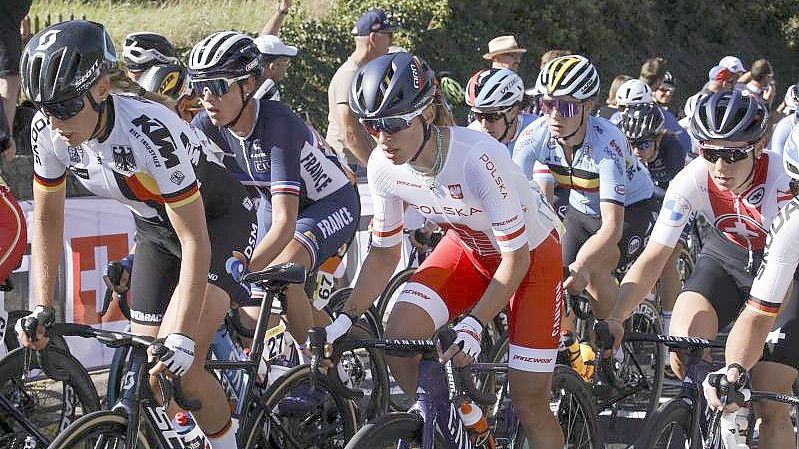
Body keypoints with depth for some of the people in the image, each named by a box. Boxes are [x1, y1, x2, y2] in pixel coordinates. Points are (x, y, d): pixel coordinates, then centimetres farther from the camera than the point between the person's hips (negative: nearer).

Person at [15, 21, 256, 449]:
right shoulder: (48, 130, -20)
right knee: (144, 369, 1)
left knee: (178, 367, -22)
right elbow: (47, 216, -3)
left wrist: (181, 337, -38)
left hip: (216, 218, -6)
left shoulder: (149, 131, -38)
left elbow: (195, 241, -35)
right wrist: (41, 308, -10)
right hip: (154, 227, 6)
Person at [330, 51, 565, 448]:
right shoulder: (383, 166, -20)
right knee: (399, 337, -20)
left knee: (530, 405, -6)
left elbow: (515, 258, -29)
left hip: (531, 254, -5)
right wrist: (345, 319, -18)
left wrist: (473, 325, -37)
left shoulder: (478, 157, -37)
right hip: (468, 248, 5)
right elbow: (385, 253, -6)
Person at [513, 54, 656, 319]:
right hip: (581, 209, 5)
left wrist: (582, 265, -59)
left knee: (592, 270, -27)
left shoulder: (606, 142, -37)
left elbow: (612, 226, -43)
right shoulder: (534, 136, -25)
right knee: (561, 280, -5)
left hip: (629, 208, -5)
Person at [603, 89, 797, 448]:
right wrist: (615, 319, -38)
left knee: (770, 408, -9)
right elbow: (653, 257, -23)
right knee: (682, 350, -22)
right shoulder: (691, 181, -25)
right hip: (725, 258, 3)